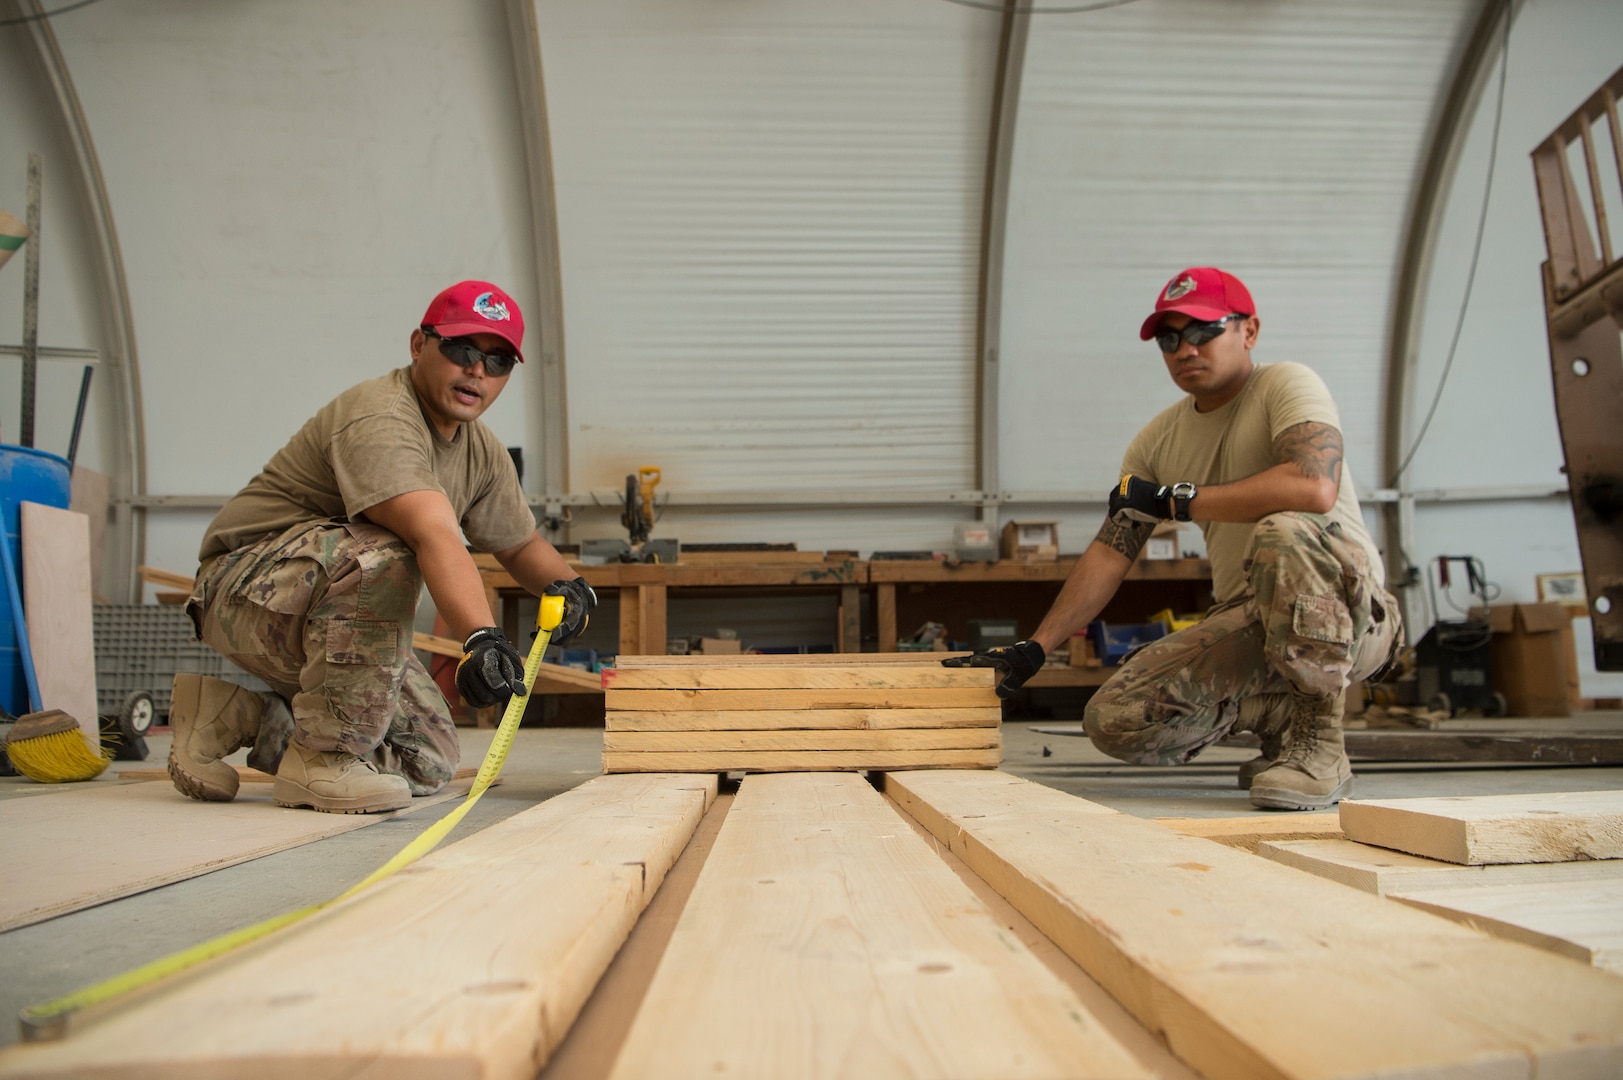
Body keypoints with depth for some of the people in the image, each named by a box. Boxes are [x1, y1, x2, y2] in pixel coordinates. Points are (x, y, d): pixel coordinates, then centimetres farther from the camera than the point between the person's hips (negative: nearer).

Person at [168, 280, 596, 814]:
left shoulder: (482, 451, 5)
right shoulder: (379, 418, -24)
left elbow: (521, 545, 15)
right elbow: (434, 534, -42)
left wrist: (568, 584, -7)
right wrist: (481, 639, -55)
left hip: (334, 618, 9)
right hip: (247, 593, -8)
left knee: (429, 763, 2)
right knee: (380, 555, -38)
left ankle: (242, 713, 16)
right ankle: (324, 757, -21)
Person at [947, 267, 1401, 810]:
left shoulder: (1287, 386, -9)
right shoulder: (1157, 440, 8)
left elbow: (1315, 488, -30)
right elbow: (1109, 552, 6)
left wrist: (1173, 498, -20)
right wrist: (1034, 648, -2)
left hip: (1350, 607, -5)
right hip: (1246, 620, 6)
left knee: (1283, 532, -37)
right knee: (1114, 721, -11)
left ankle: (1319, 743, -19)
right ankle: (1283, 715, 13)